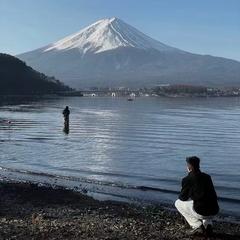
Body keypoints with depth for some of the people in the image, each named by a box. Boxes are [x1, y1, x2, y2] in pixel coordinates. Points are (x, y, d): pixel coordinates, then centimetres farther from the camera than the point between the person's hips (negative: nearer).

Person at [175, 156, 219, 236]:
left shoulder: (187, 179, -3)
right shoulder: (207, 177, 14)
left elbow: (182, 198, 7)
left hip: (201, 212, -6)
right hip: (214, 211, 6)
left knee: (178, 203, 17)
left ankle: (197, 226, 8)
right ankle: (208, 224, 15)